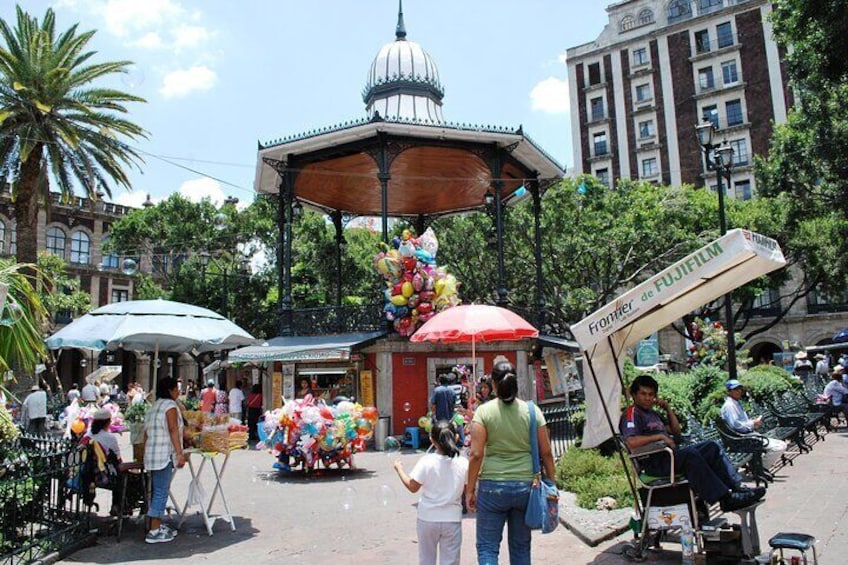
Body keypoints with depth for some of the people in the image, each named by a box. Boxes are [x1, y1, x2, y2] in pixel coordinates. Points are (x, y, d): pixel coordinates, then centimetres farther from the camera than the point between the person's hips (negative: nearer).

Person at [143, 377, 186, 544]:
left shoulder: (153, 407, 18)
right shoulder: (170, 405, -10)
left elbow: (146, 433, 19)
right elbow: (173, 430, -18)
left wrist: (147, 454, 24)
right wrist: (180, 453, -19)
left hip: (151, 454, 9)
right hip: (164, 455, -9)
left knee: (157, 491, 14)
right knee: (161, 492, -6)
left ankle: (158, 526, 21)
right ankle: (154, 532, -4)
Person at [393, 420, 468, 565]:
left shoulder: (426, 461, -15)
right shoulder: (463, 463, -10)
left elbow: (412, 487, -7)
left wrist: (399, 469, 6)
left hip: (428, 519, 0)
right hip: (452, 519, 1)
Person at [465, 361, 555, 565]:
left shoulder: (484, 411, -7)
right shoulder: (532, 410, -1)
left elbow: (476, 454, -10)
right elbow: (546, 453, 2)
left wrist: (470, 489, -1)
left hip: (492, 487, -3)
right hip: (525, 486, 3)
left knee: (487, 546, 8)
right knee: (521, 546, 18)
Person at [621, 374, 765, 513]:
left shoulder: (653, 413, 24)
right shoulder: (632, 413, -8)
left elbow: (676, 431, 24)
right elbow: (631, 442, -24)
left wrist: (668, 409, 13)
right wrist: (660, 436, -20)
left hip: (670, 454, 10)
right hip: (655, 463, -10)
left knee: (711, 447, 4)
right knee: (690, 454, -33)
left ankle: (737, 486, 0)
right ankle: (725, 498, -30)